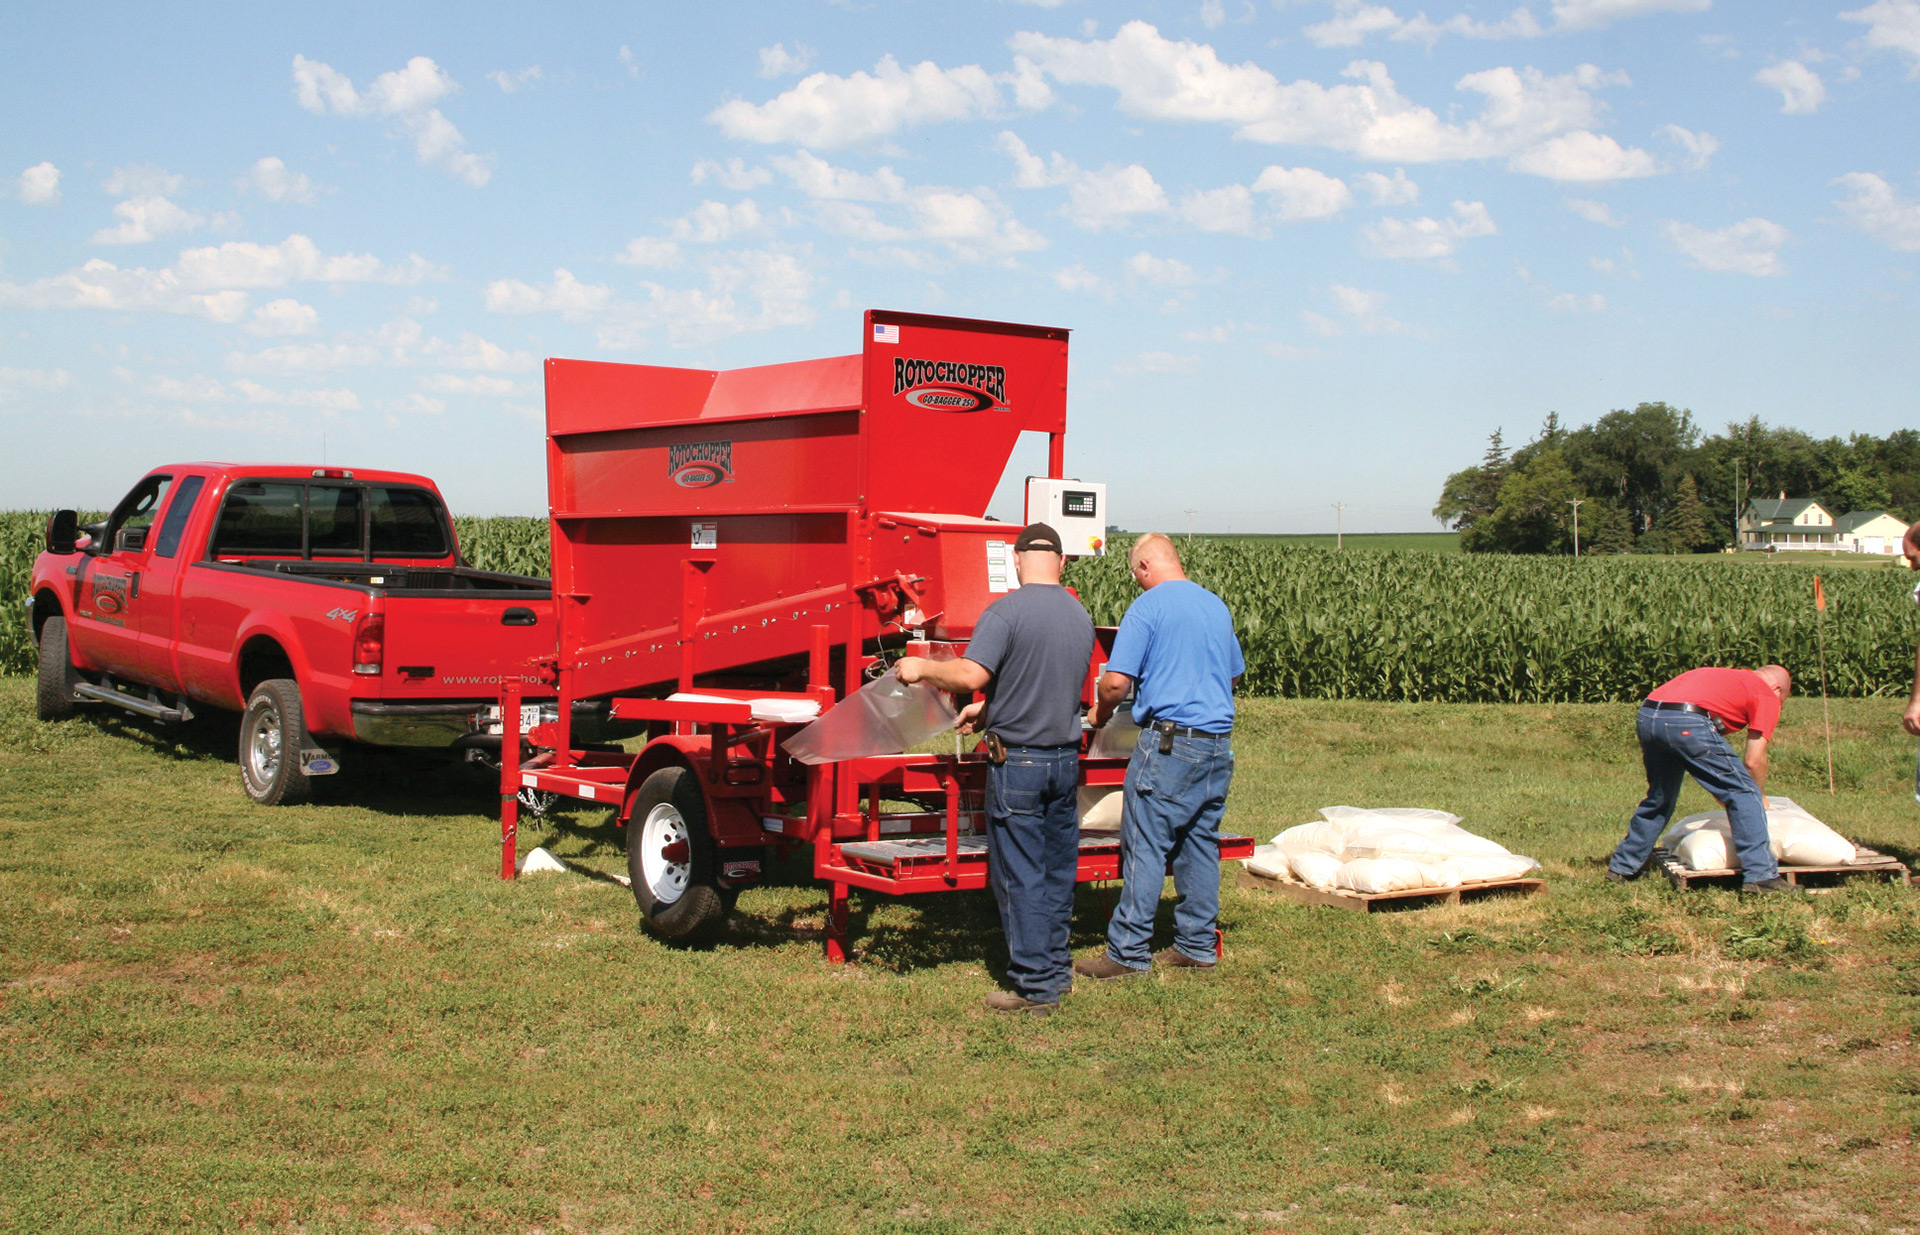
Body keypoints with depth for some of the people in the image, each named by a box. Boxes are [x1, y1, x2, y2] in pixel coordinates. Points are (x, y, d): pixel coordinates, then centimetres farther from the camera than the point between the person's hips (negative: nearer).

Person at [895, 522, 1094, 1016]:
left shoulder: (1006, 612, -15)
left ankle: (1035, 986, 4)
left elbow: (969, 674, -24)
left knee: (1020, 876, 0)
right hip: (1066, 758, 7)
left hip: (1018, 761, -6)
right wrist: (987, 708, 24)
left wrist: (921, 668, -6)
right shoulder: (1081, 617, 7)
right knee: (1057, 871, 15)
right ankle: (1057, 969, 25)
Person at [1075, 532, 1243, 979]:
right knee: (1201, 844, 12)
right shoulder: (1217, 606, 14)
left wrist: (1101, 711, 7)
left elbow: (1117, 681, -13)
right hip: (1219, 743, 7)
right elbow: (1235, 674, 26)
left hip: (1169, 741, -7)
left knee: (1145, 847, -3)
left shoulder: (1147, 608, -7)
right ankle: (1198, 944, 18)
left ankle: (1128, 952, -1)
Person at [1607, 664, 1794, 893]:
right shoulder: (1768, 695, 16)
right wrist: (1759, 796, 29)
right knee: (1744, 793, 5)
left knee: (1659, 797, 26)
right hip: (1687, 723, -8)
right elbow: (1753, 761, 10)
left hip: (1646, 716, 8)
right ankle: (1761, 876, 0)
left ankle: (1622, 867, 34)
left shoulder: (1728, 676, 36)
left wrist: (1718, 788, 45)